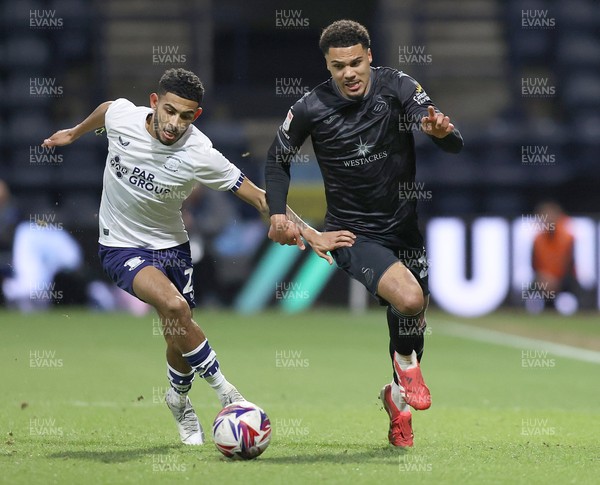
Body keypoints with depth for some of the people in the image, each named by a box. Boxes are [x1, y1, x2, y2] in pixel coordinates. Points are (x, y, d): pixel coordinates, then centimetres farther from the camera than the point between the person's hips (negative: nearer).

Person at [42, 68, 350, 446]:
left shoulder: (199, 155, -24)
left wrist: (309, 234, -23)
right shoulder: (121, 115, -19)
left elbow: (257, 195, -18)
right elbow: (104, 110, 8)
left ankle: (180, 400, 41)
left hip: (171, 246, 1)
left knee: (179, 337, 6)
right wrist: (75, 133, 26)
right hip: (122, 246, -1)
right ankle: (224, 391, -13)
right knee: (173, 305, -28)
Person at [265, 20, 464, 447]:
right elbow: (278, 159, 6)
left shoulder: (398, 87, -11)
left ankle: (398, 396, 41)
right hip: (353, 234, -3)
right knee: (408, 299, -28)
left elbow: (455, 146, -17)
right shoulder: (313, 108, -12)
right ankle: (405, 360, 5)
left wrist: (442, 131, -40)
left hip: (404, 228, 3)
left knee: (413, 319, 11)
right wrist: (278, 213, -7)